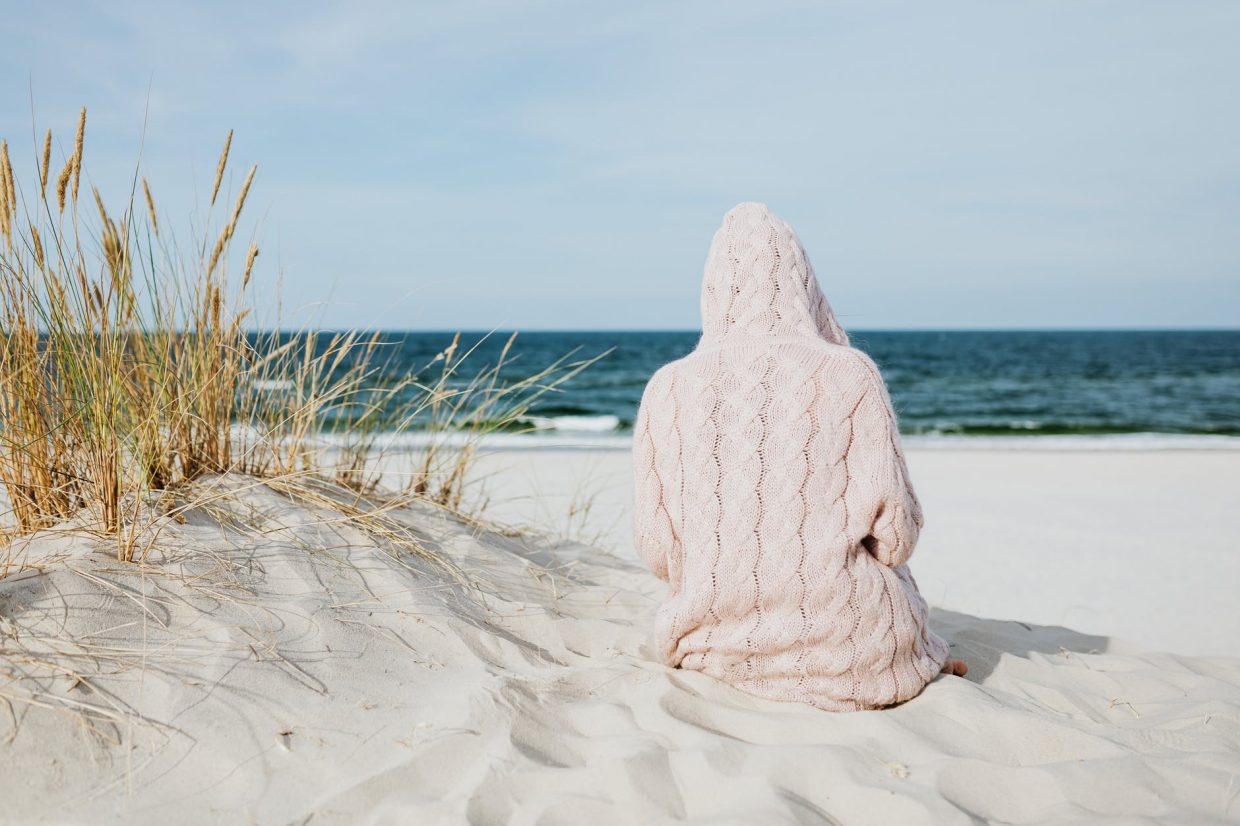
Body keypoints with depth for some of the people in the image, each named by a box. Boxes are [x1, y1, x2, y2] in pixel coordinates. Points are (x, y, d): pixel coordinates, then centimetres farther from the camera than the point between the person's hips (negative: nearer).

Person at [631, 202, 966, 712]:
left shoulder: (667, 389, -5)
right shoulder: (848, 376, -11)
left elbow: (657, 553, -3)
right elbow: (895, 534, -9)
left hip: (717, 645, 2)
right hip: (845, 654, -1)